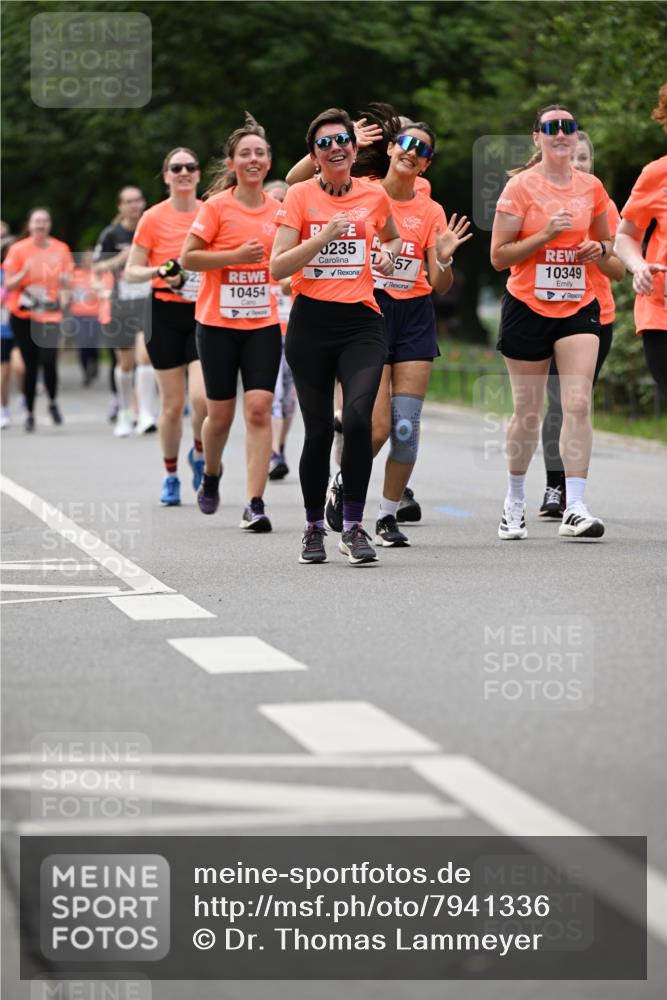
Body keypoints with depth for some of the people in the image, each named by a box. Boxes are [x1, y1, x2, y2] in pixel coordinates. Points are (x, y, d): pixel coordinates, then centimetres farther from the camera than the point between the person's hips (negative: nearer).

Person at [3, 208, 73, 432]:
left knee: (49, 362, -15)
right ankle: (29, 413, 14)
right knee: (31, 366, 0)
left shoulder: (61, 249, 4)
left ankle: (53, 403, 11)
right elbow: (8, 285, -2)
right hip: (23, 315, -1)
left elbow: (66, 282, 15)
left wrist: (65, 294, -7)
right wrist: (24, 273, -19)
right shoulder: (18, 249, -2)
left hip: (50, 315, 1)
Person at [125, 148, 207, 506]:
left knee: (202, 397, -16)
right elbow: (131, 271, 0)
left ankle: (199, 453, 14)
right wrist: (160, 272, -17)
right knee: (172, 404, 3)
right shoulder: (153, 218, -2)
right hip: (166, 316, 0)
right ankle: (171, 476, 21)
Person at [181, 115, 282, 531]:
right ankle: (211, 474, 37)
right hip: (218, 322, -2)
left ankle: (255, 504, -11)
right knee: (220, 413, 6)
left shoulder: (277, 209, 5)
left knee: (259, 409, -11)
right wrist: (235, 256, -17)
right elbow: (188, 258, -8)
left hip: (263, 323, 2)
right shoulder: (217, 206, -6)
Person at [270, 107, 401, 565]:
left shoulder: (374, 195, 7)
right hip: (311, 323, -1)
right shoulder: (300, 196, 0)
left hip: (361, 321, 1)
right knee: (319, 429, 1)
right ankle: (314, 528, 20)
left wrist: (389, 254, 6)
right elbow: (277, 268, -6)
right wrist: (323, 237, -17)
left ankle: (354, 526, -8)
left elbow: (393, 237, 29)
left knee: (357, 418, -19)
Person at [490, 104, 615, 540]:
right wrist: (545, 235, -19)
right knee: (528, 412, 7)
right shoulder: (520, 187, -5)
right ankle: (515, 501, 26)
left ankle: (575, 509, -14)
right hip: (528, 307, -2)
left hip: (579, 307, 2)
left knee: (578, 405, -12)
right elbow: (499, 256, -7)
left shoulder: (591, 187, 6)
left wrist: (600, 248, -3)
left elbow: (605, 242, 21)